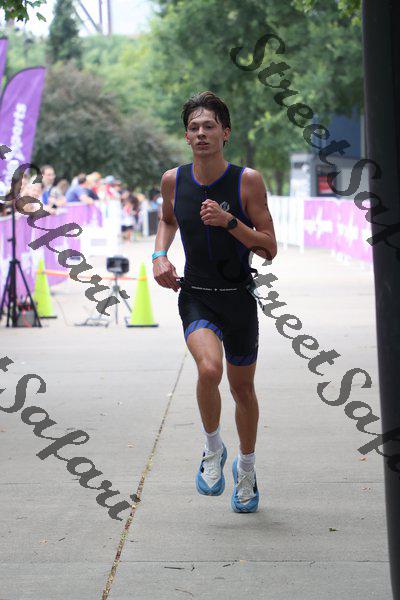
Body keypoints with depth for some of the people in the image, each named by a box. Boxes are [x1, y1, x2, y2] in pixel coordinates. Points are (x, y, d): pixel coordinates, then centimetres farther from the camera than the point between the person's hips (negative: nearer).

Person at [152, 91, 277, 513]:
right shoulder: (173, 180, -2)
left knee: (242, 388, 12)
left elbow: (269, 249, -9)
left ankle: (246, 469, 38)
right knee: (209, 369, -27)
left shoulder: (247, 181, -10)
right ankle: (212, 450, -1)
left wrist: (229, 221, -22)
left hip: (239, 298, 0)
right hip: (195, 297, 0)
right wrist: (160, 255, 3)